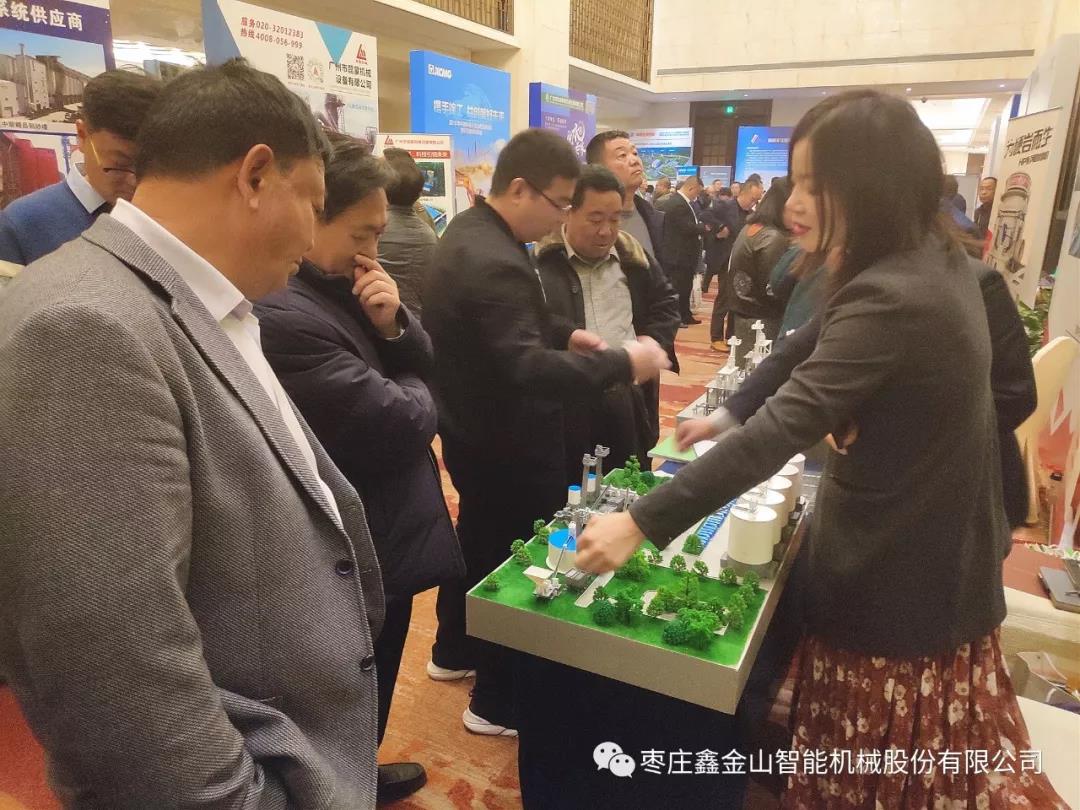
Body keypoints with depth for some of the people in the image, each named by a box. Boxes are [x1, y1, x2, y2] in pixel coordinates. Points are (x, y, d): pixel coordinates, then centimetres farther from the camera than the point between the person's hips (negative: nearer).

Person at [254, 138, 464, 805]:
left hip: (384, 534, 10)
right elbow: (399, 421, -28)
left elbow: (425, 367, 6)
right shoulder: (279, 313, -29)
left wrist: (394, 324, -14)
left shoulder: (341, 281, 2)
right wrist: (417, 396, -6)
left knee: (372, 685, 30)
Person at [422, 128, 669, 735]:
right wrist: (622, 364, -32)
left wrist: (564, 334, 5)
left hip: (477, 430, 11)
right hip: (505, 445, -11)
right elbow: (526, 369, -36)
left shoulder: (472, 230, 5)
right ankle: (498, 702, 25)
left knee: (479, 537, 25)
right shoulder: (492, 261, -29)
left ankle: (455, 650, 47)